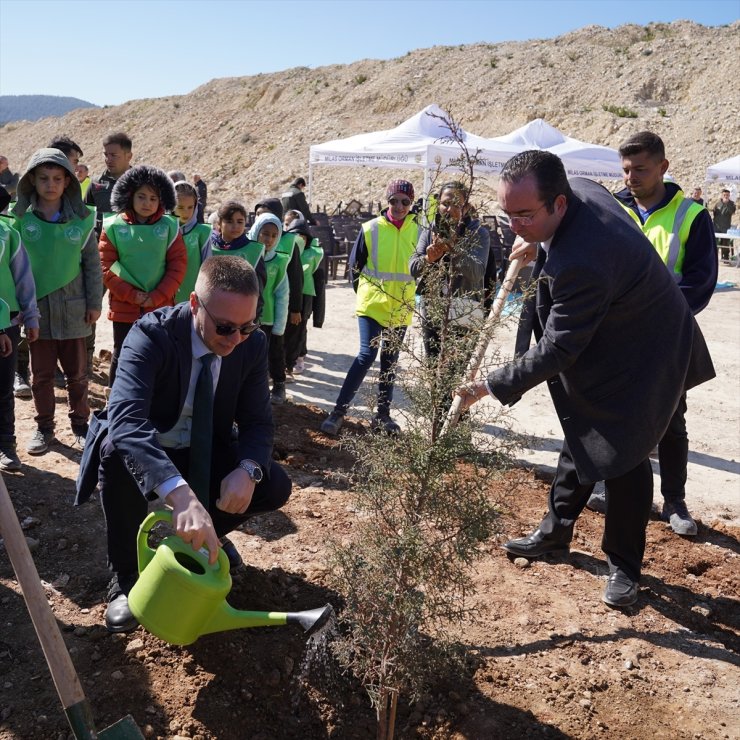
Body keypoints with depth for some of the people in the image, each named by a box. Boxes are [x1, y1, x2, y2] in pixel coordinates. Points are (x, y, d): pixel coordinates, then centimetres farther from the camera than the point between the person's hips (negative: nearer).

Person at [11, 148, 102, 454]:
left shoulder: (82, 218, -3)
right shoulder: (19, 217, -4)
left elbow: (92, 264, 2)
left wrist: (95, 302, 1)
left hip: (73, 308, 0)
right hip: (36, 308, 0)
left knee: (77, 373, 11)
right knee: (41, 374, 10)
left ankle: (80, 423, 27)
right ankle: (44, 426, 24)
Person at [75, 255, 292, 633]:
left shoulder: (253, 344, -14)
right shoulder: (151, 335, -29)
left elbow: (258, 421, -8)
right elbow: (125, 420, -44)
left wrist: (248, 470, -31)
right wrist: (181, 494, -59)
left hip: (205, 454, 4)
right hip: (144, 454, -3)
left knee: (275, 487, -17)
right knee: (118, 448, -36)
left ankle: (206, 533, 15)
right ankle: (125, 576, -13)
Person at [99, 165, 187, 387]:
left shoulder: (169, 227, 2)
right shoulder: (113, 227, -1)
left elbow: (178, 266, -1)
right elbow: (106, 267, -3)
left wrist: (156, 297, -11)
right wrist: (132, 295, -13)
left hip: (160, 308, 1)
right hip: (124, 307, 0)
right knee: (122, 357, 9)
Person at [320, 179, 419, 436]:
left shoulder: (417, 230, 0)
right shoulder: (371, 228, -5)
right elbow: (355, 266, 4)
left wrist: (410, 296, 7)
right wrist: (365, 294, 6)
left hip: (401, 309, 3)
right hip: (372, 305, -3)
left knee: (390, 361, 11)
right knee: (367, 355, -12)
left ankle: (382, 414, 21)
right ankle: (339, 411, -4)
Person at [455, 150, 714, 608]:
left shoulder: (580, 261, -39)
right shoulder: (580, 189, -12)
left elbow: (558, 350, -30)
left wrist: (491, 387, -23)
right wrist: (535, 246, 3)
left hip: (639, 363, -10)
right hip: (604, 339, 10)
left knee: (623, 458, -1)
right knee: (581, 442, 18)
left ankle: (624, 568, 19)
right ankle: (556, 532, 35)